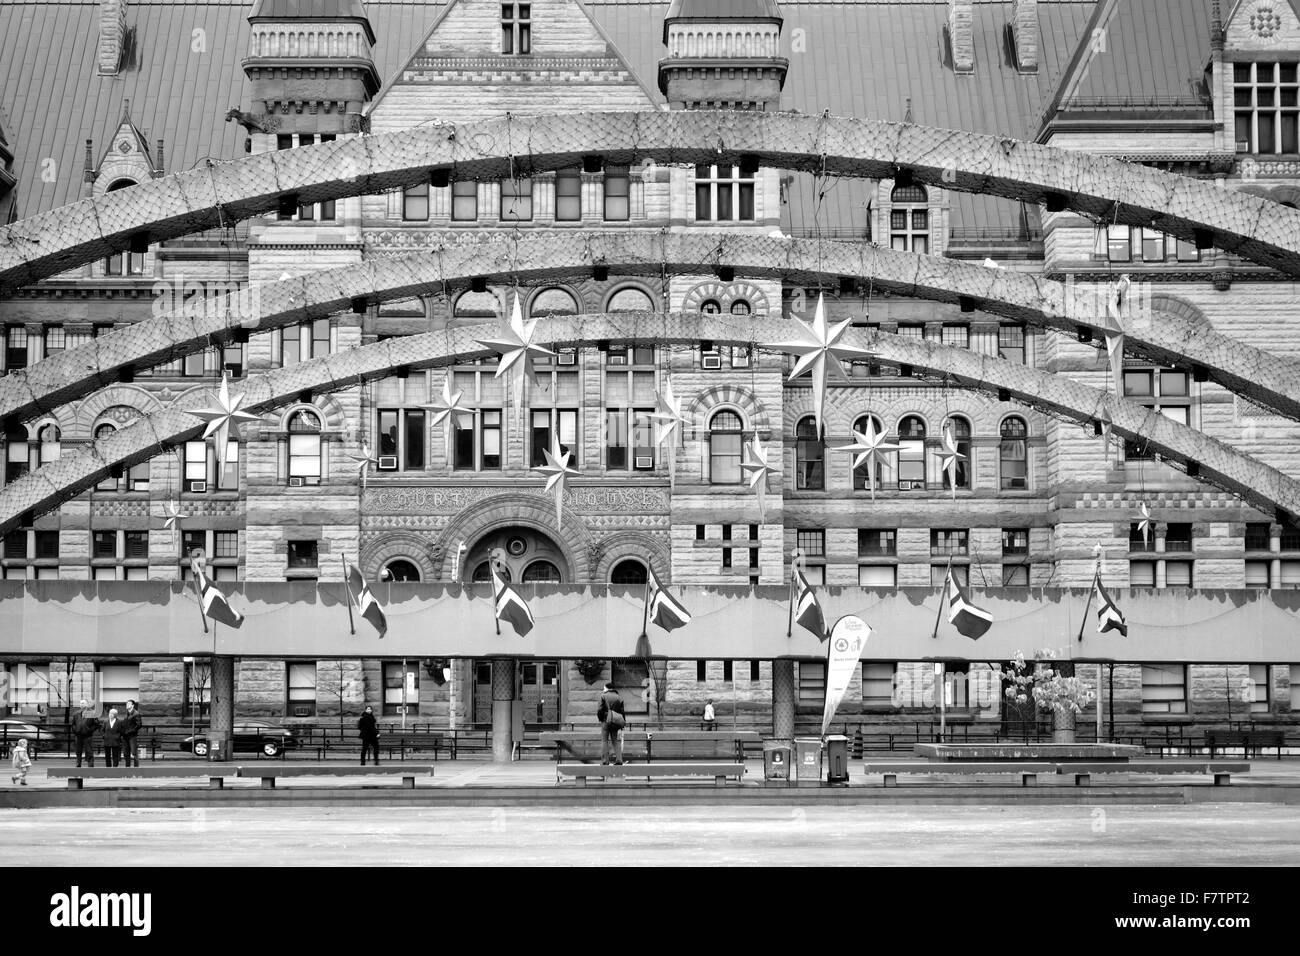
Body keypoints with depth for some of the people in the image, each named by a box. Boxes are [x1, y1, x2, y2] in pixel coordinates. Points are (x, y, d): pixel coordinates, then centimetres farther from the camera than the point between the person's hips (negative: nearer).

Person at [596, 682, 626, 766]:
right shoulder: (619, 698, 7)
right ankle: (619, 760, -3)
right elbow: (622, 712, 5)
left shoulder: (603, 696, -2)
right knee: (616, 741, 7)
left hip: (606, 721, -3)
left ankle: (605, 760, -4)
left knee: (604, 741, 2)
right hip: (616, 722, 3)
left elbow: (599, 710, -8)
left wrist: (600, 718, 9)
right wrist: (623, 723, 11)